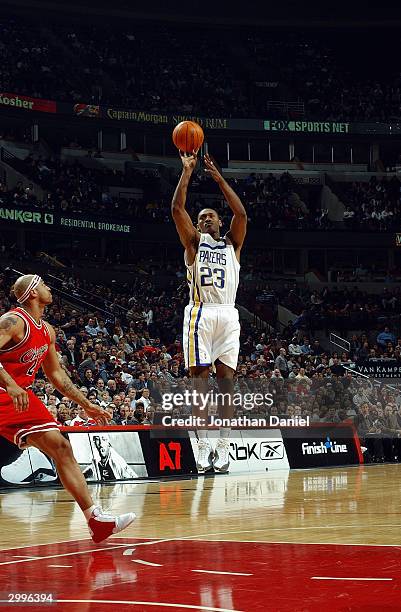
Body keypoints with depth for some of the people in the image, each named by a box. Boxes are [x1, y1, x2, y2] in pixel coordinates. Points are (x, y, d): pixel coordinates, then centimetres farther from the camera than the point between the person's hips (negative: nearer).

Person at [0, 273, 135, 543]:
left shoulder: (47, 331, 12)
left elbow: (56, 373, 22)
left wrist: (86, 405, 20)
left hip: (23, 397, 8)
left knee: (62, 449, 1)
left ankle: (96, 519, 0)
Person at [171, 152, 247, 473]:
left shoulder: (232, 244, 18)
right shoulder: (194, 242, 15)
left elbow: (241, 213, 2)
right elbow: (178, 209, 2)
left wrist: (218, 177, 2)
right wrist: (187, 171, 1)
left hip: (227, 314, 1)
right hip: (200, 314, -1)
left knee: (226, 377, -3)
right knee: (199, 376, -7)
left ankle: (224, 446, -4)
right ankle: (203, 446, -10)